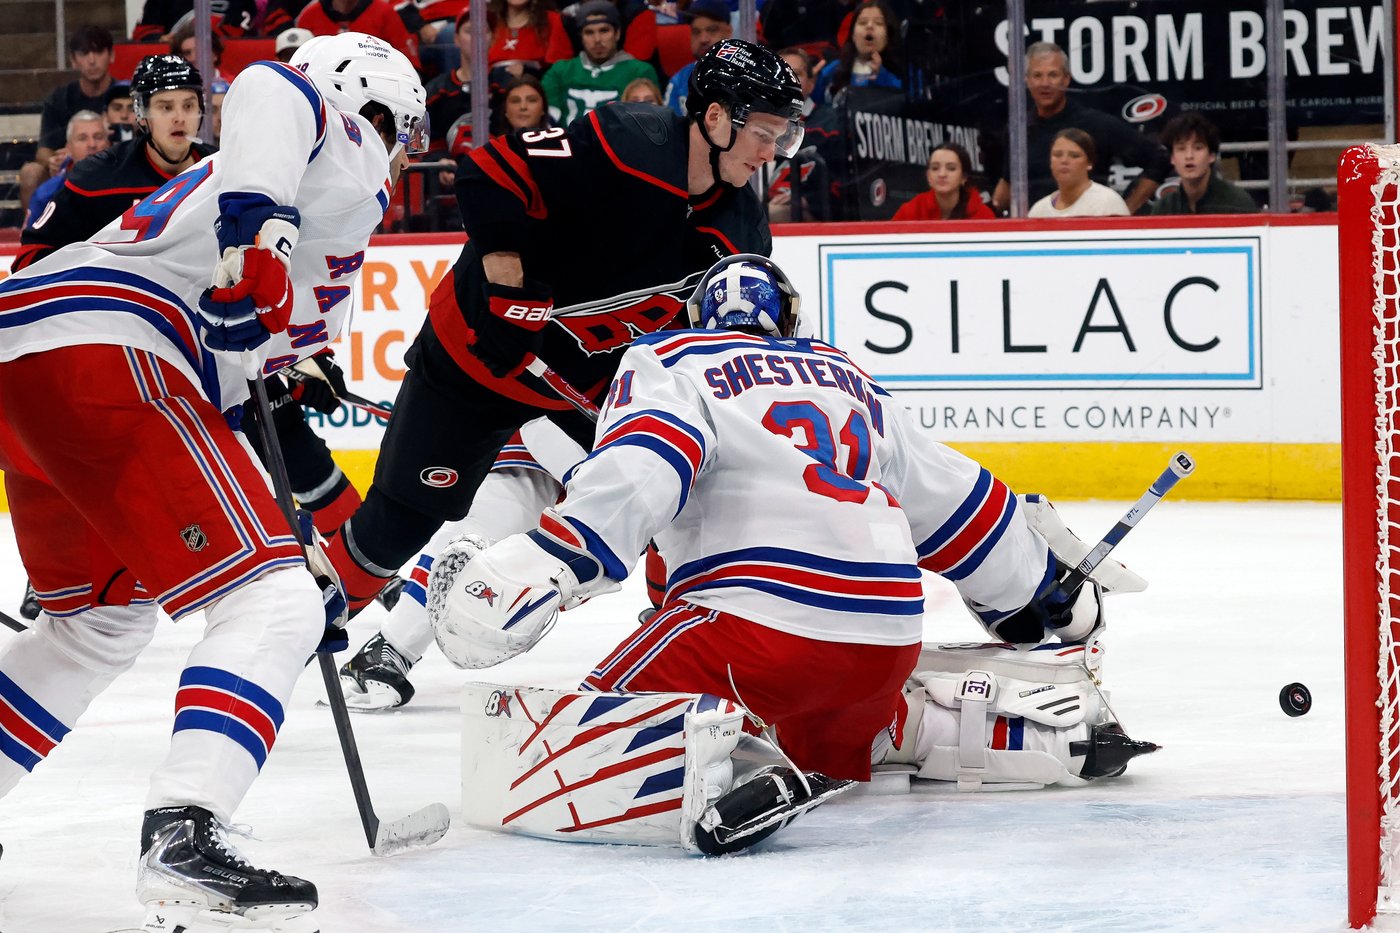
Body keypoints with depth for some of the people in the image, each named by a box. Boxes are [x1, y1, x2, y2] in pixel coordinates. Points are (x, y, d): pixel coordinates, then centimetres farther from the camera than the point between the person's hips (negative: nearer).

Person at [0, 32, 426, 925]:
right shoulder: (350, 162, 9)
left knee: (103, 621, 29)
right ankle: (183, 839, -26)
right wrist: (261, 222, -30)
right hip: (101, 357, -10)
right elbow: (273, 90, -17)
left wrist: (301, 554, 33)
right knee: (273, 606, -11)